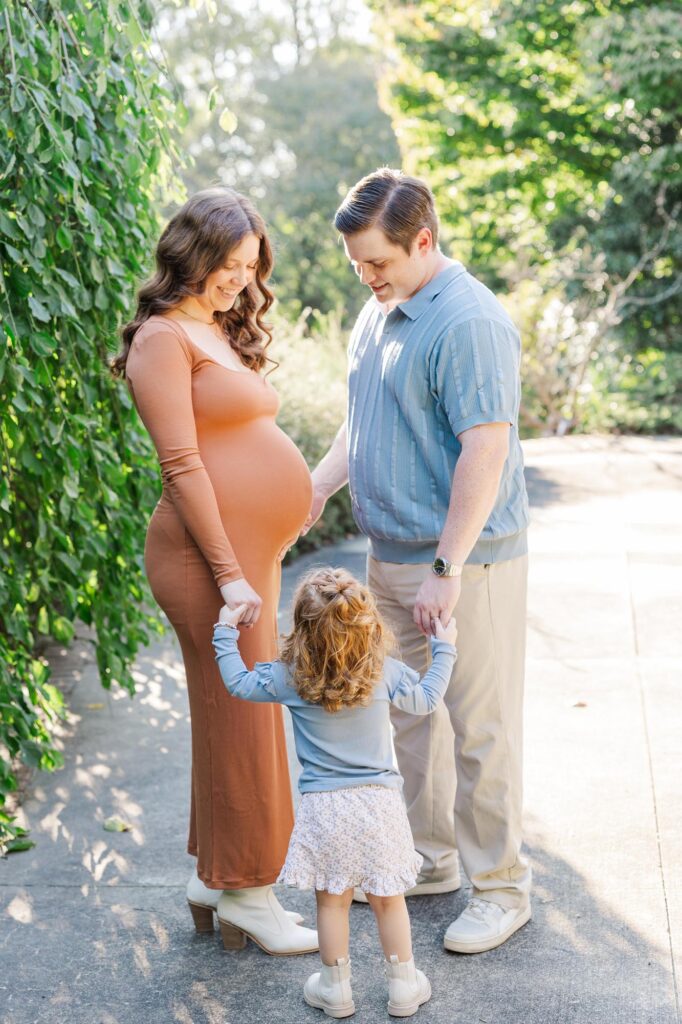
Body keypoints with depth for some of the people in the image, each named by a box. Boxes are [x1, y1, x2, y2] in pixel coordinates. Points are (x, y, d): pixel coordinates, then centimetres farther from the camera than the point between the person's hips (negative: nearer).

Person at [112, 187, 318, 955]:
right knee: (240, 719, -1)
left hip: (250, 554, 10)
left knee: (237, 718, 15)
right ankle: (245, 890, 12)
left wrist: (252, 566, 14)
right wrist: (229, 573, -19)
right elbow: (182, 463, -17)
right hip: (215, 555, -10)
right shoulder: (165, 337, -11)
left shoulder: (219, 335, 18)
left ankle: (214, 876, 27)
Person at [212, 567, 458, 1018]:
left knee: (331, 901, 13)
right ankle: (404, 987, 25)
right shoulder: (386, 673, -7)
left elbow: (238, 683, 6)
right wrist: (444, 649, 21)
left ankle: (336, 988, 26)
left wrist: (225, 632, 19)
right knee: (388, 898, 13)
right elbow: (426, 698, 9)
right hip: (379, 801, 1)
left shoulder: (289, 678, -9)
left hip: (324, 807, -1)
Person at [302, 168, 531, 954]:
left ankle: (502, 887, 15)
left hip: (463, 562, -9)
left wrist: (446, 568, -24)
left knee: (478, 725, 1)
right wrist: (319, 484, 6)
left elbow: (485, 453, -23)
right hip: (391, 555, 9)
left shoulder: (468, 324, -19)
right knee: (403, 711, 17)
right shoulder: (379, 311, 11)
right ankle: (428, 858, 33)